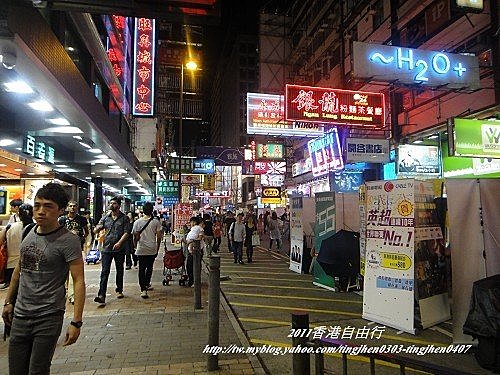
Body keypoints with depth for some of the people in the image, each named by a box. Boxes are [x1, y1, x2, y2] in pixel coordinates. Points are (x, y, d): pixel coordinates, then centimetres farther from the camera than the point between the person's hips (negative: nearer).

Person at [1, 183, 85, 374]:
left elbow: (79, 281, -17)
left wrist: (76, 322, -21)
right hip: (20, 315, 6)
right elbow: (19, 269, 18)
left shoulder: (68, 240, -15)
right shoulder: (28, 231, 5)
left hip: (48, 317, -6)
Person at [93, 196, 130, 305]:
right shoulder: (105, 217, 10)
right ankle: (101, 296, -8)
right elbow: (96, 231, 10)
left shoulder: (124, 218, 1)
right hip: (106, 248, 1)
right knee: (104, 272, -6)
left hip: (119, 249, -1)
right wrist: (99, 228, -14)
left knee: (119, 270, 12)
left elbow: (126, 232, -6)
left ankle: (119, 290, 29)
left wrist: (119, 243, -20)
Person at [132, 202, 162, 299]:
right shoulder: (156, 222, -4)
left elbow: (135, 237, -1)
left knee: (142, 269, 2)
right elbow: (159, 237, -2)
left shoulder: (137, 222, -3)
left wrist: (136, 246, 15)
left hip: (141, 249, 0)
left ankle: (143, 289, -5)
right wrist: (157, 249, 10)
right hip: (152, 249, 1)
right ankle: (147, 284, 32)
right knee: (149, 267, 18)